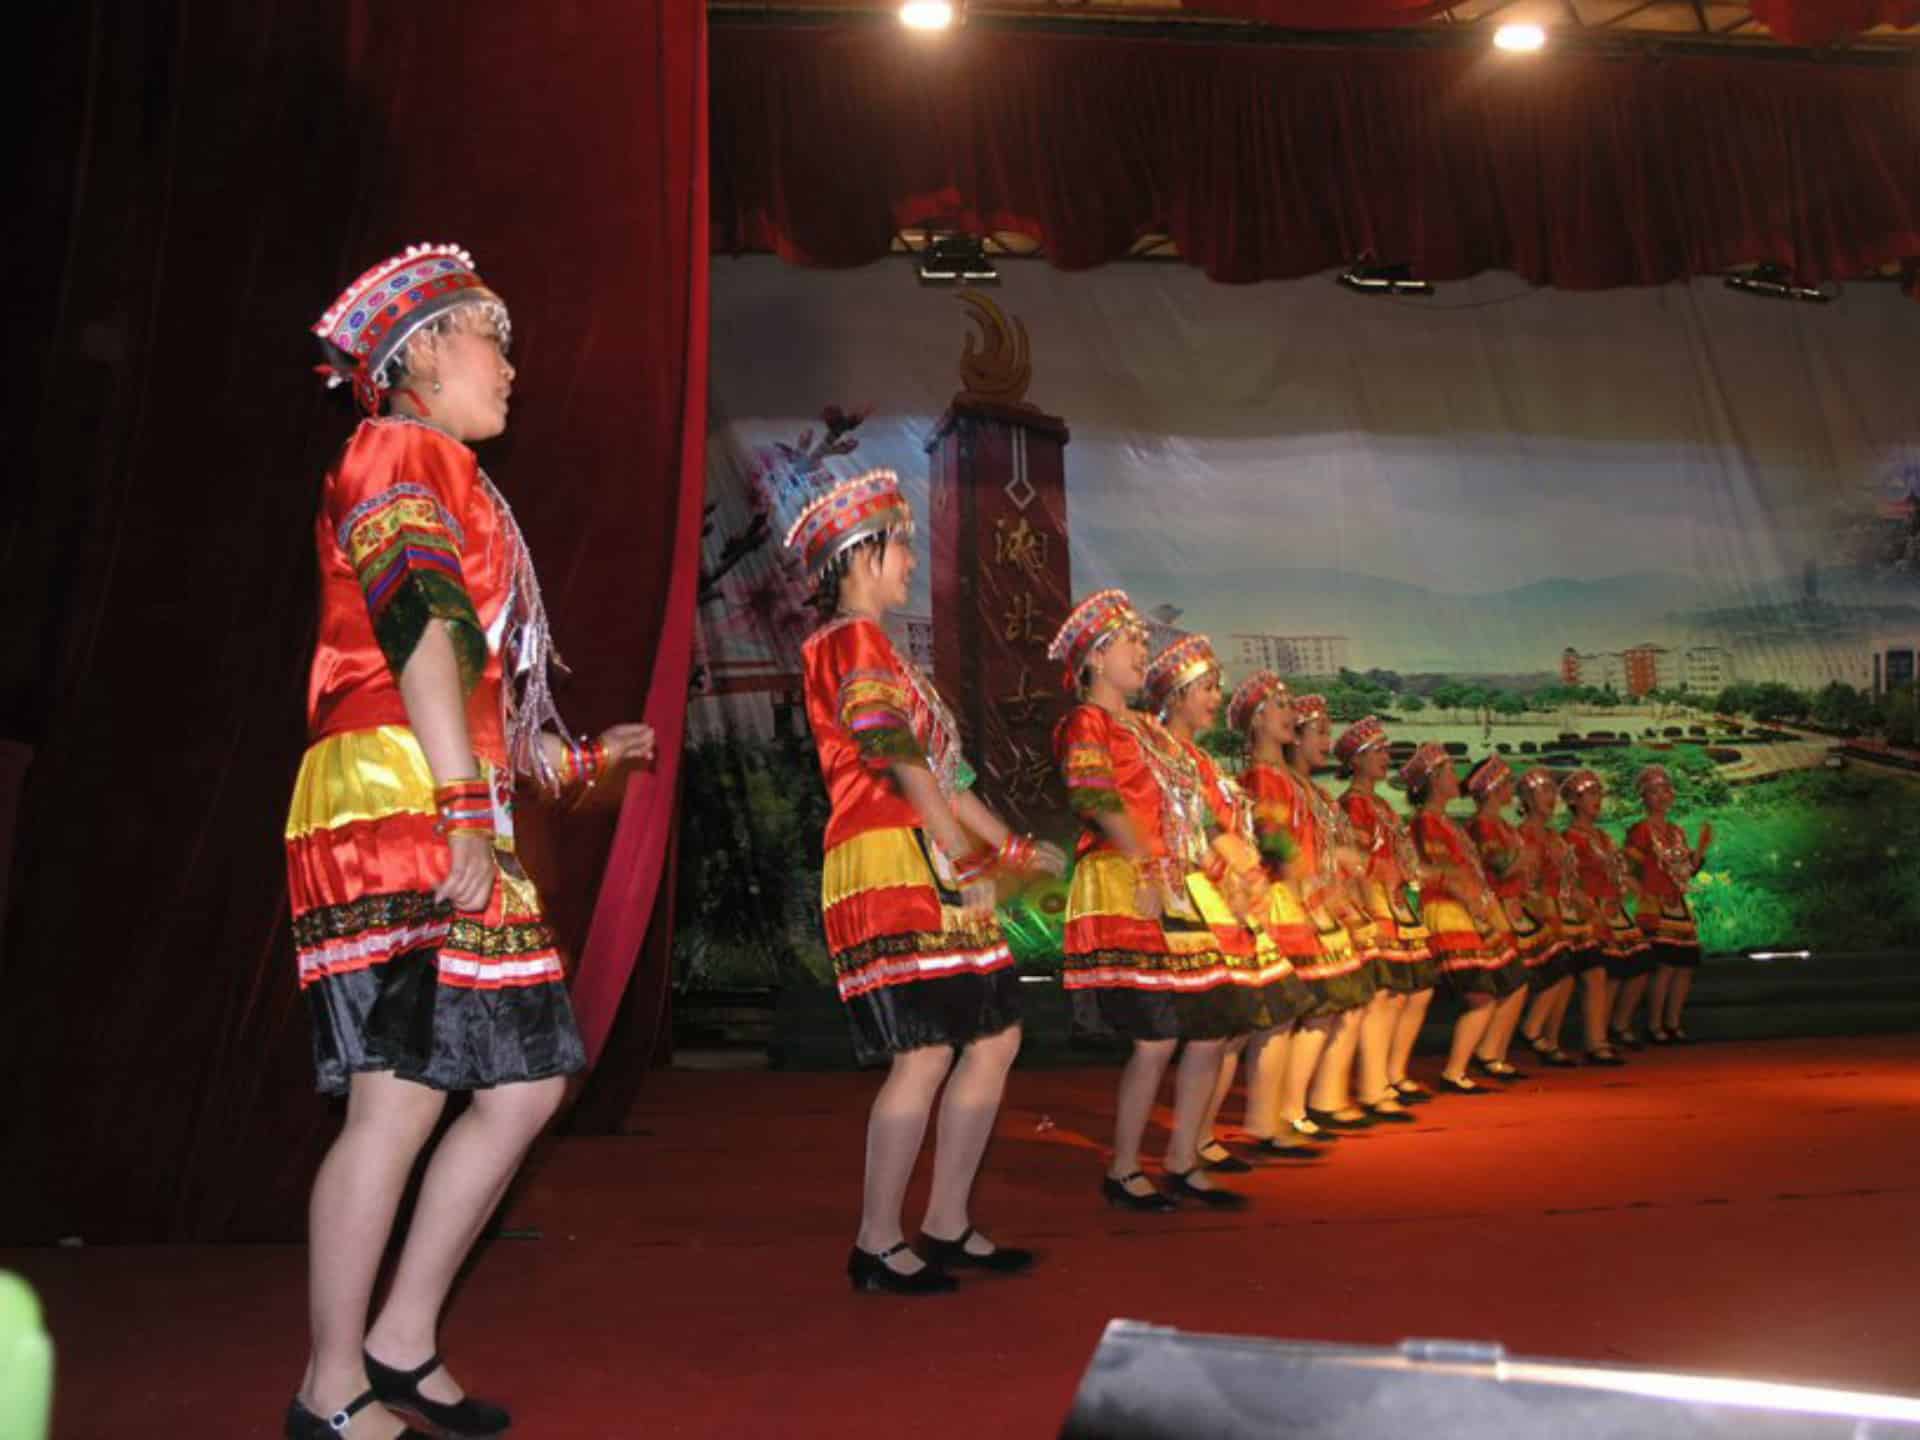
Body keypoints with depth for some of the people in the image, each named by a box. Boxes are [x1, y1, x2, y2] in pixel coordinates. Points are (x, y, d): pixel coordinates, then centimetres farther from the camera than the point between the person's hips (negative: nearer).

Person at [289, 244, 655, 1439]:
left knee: (528, 1081, 7)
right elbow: (423, 635, -16)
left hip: (455, 817, 10)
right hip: (398, 806, -10)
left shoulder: (448, 478, 27)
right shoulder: (402, 457, -2)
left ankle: (402, 1344, 15)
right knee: (399, 1096, -10)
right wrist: (462, 816, -24)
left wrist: (579, 758, 31)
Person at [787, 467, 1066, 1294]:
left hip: (937, 869, 10)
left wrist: (1013, 847, 21)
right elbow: (900, 765, -16)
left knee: (995, 1037, 8)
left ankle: (947, 1227, 16)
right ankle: (877, 1245, -1)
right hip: (890, 866, -10)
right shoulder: (850, 642, -6)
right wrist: (969, 861, -20)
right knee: (926, 1052, -12)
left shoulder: (878, 649, 24)